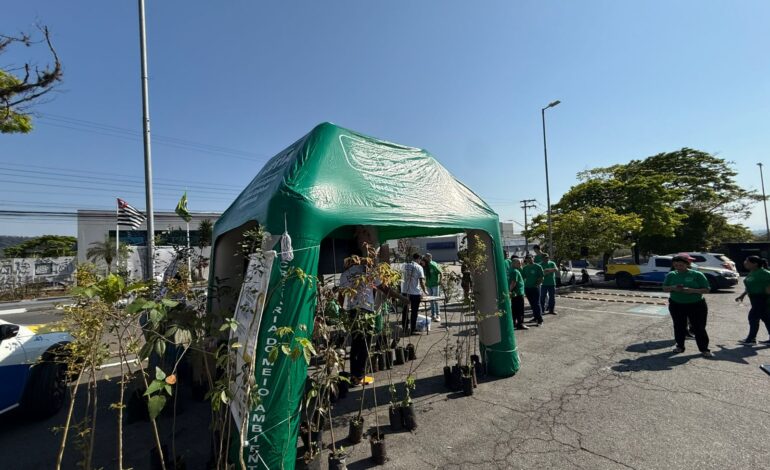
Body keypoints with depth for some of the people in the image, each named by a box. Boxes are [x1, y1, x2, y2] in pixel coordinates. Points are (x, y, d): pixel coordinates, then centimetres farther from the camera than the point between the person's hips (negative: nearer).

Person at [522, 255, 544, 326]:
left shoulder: (538, 267, -4)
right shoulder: (525, 268, 9)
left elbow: (541, 278, -4)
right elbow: (523, 277, 13)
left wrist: (537, 284, -14)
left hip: (535, 288, -5)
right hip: (527, 288, 5)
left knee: (537, 303, -7)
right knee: (532, 304, 11)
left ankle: (540, 320, -4)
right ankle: (535, 317, 23)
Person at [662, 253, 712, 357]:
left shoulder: (697, 275, -7)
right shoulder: (671, 275, 0)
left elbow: (707, 289, -7)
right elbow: (664, 288, 5)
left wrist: (692, 290, -24)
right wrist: (673, 288, -17)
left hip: (696, 305, -2)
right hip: (676, 305, 2)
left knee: (699, 327, 4)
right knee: (679, 327, 12)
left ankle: (704, 349, 16)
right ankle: (680, 346, 25)